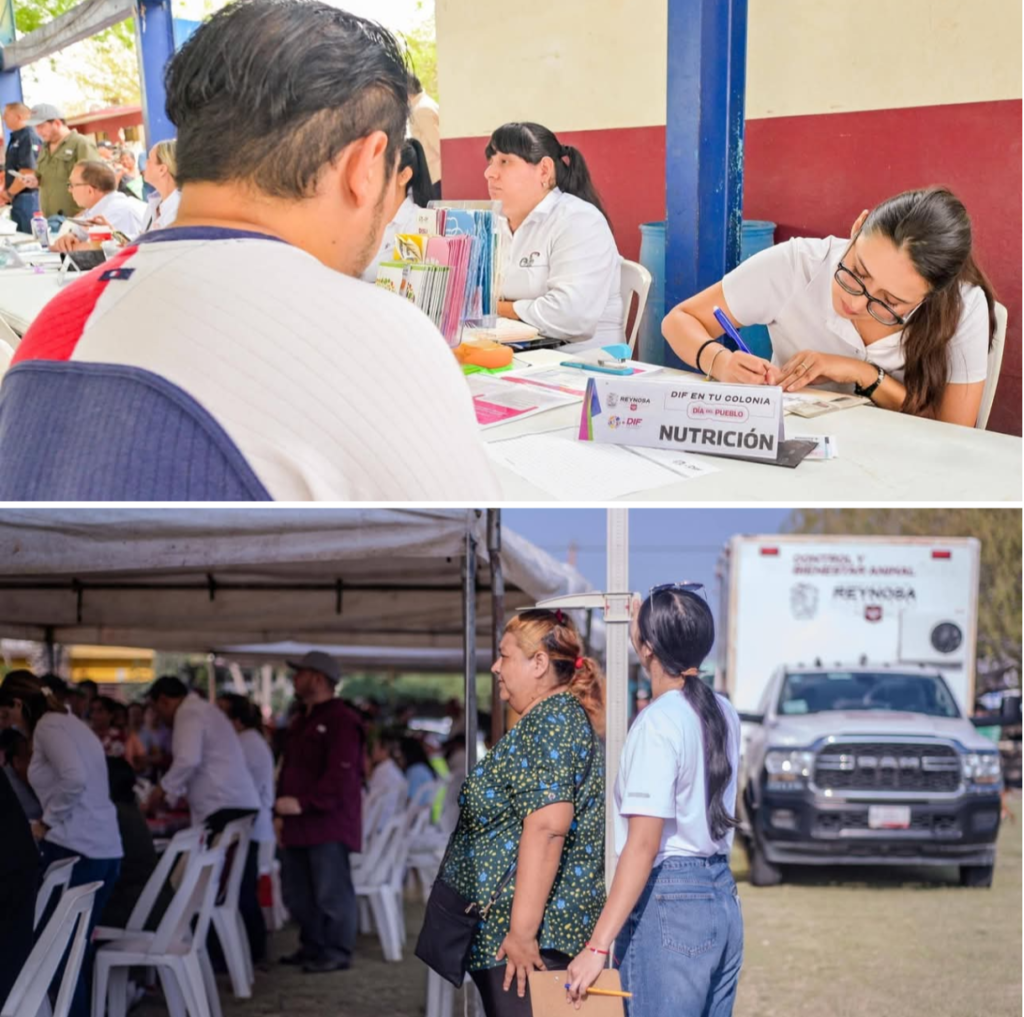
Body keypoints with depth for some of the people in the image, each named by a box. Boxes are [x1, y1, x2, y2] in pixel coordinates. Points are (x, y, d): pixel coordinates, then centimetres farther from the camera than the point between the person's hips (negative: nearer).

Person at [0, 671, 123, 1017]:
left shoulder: (48, 726, -6)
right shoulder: (70, 723, 21)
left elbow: (74, 780, -21)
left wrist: (47, 821, -10)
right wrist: (52, 821, 20)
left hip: (74, 849, -9)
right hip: (105, 849, 9)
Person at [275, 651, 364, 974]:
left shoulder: (342, 721, -11)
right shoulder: (300, 721, 21)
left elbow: (340, 775, -19)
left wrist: (303, 803, -22)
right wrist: (283, 810, 14)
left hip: (328, 824, -10)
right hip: (299, 825, 10)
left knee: (331, 891, -5)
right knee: (297, 892, 14)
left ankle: (337, 952, 4)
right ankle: (312, 946, 26)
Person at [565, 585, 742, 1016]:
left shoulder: (657, 723, -15)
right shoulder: (723, 713, 7)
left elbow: (643, 845, -20)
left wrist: (597, 947, -21)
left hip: (668, 902, -8)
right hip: (723, 897, 8)